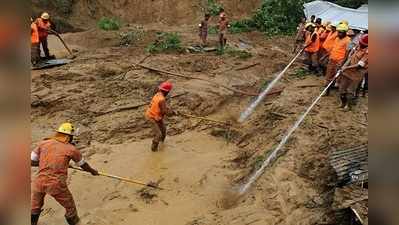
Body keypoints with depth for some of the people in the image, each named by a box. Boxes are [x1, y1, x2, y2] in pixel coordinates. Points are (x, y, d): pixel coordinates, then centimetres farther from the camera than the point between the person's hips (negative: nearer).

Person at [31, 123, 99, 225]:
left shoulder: (44, 143, 5)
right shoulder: (71, 149, 0)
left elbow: (31, 161, 9)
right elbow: (83, 165, 15)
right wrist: (92, 171, 34)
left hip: (39, 182, 3)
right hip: (57, 184, -3)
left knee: (35, 208, 27)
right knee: (70, 207, 17)